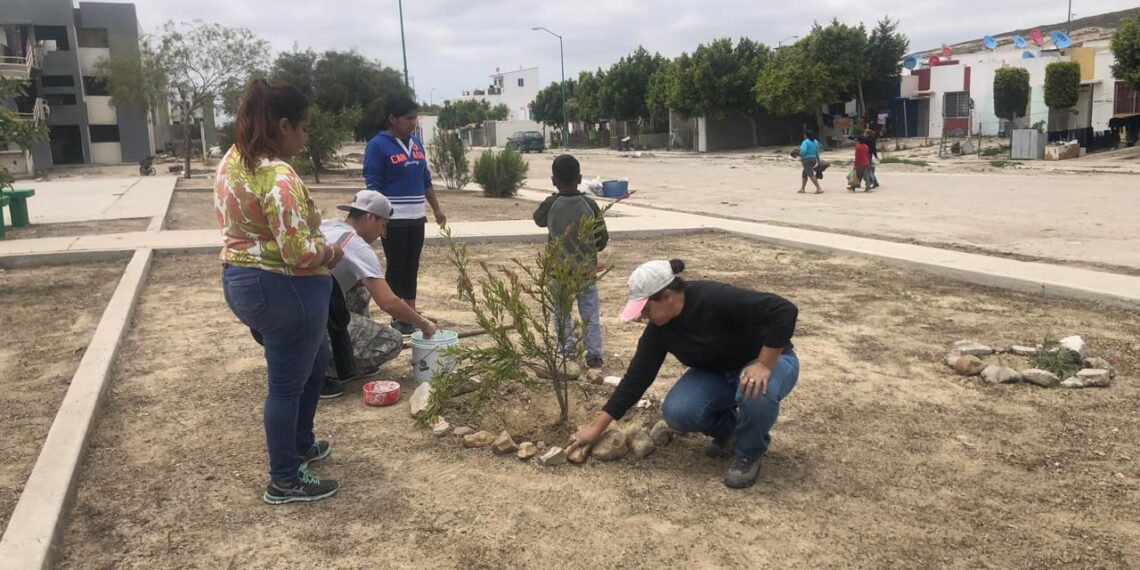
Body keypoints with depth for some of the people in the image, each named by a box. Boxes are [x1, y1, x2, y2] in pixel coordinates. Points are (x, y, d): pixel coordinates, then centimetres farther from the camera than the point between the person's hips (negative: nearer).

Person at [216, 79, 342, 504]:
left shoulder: (232, 161, 7)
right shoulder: (278, 176, -25)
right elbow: (299, 251, -29)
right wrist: (331, 252, -8)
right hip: (283, 289, -10)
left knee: (314, 361, 26)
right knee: (287, 383, 5)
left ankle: (300, 444, 41)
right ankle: (284, 480, 21)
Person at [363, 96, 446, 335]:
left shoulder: (416, 144, 11)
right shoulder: (378, 146, -9)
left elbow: (426, 180, 17)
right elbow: (373, 186, -12)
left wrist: (437, 209, 17)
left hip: (416, 219, 6)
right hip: (393, 220, -6)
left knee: (412, 267, 12)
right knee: (396, 268, 1)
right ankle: (396, 318, 11)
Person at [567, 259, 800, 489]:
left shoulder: (716, 298, -34)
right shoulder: (659, 329, -14)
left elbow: (783, 310, -34)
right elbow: (637, 377, -9)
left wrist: (763, 364, -37)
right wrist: (597, 426, -9)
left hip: (770, 359, -5)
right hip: (717, 373, 5)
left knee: (756, 393, -40)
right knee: (677, 412, -22)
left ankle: (749, 454, -9)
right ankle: (728, 430, 9)